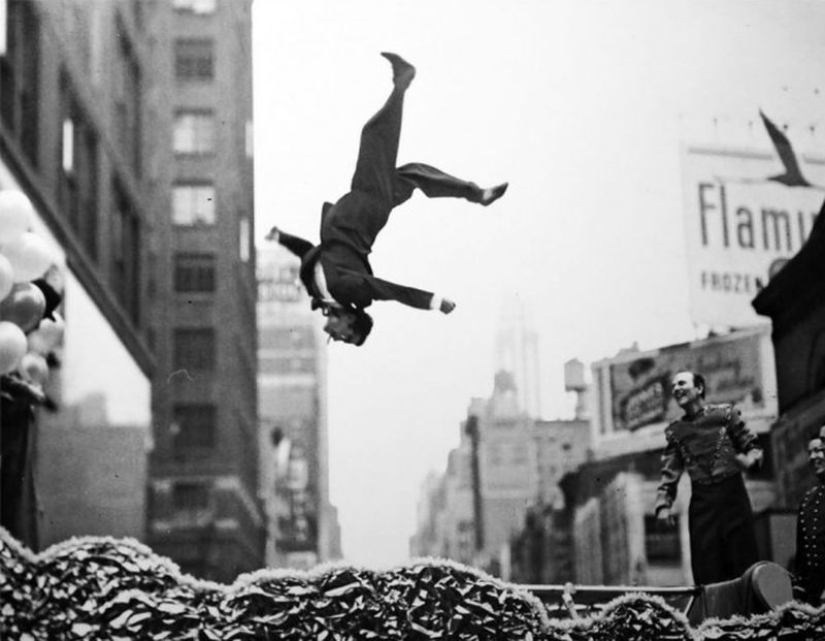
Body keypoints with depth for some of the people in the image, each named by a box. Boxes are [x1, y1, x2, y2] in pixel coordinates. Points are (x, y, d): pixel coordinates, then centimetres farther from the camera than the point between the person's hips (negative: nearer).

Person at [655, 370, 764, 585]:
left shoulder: (725, 414, 6)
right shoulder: (675, 430, 14)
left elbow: (753, 447, 6)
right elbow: (670, 471, 11)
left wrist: (749, 459, -17)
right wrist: (663, 504, -1)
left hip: (732, 494, -2)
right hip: (701, 501, 2)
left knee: (743, 562, -4)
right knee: (706, 571, -2)